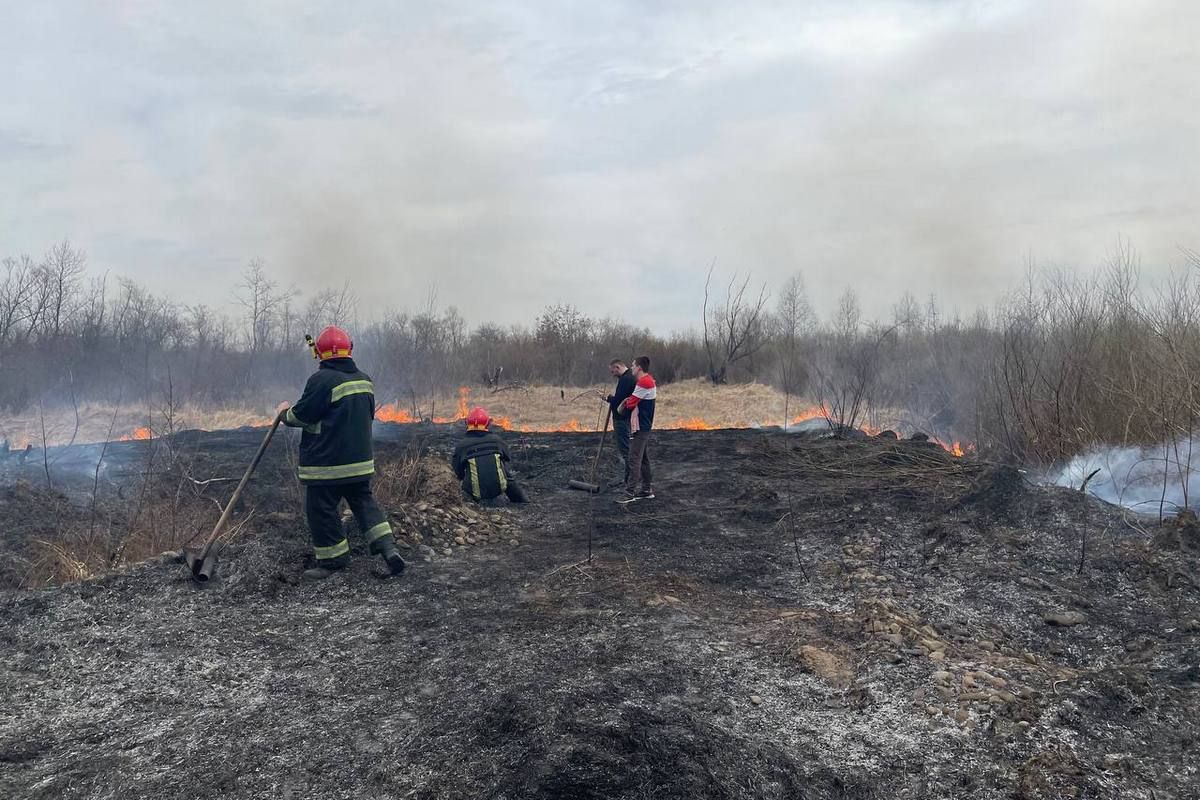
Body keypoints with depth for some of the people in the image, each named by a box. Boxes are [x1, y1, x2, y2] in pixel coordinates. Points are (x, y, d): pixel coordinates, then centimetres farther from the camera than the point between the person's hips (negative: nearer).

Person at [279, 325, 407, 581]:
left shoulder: (322, 380, -16)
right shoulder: (365, 380, 7)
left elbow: (301, 415, -11)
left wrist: (285, 413, 9)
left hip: (327, 463, -7)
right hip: (360, 460, 7)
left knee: (321, 510, 6)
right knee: (364, 502, 16)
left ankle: (332, 560, 15)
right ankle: (387, 548, 5)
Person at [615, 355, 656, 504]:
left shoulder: (643, 382, -18)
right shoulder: (649, 380, 14)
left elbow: (630, 404, -15)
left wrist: (622, 409, 4)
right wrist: (628, 402, -4)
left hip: (639, 427, -10)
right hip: (645, 426, 10)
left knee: (634, 460, -8)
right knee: (644, 459, 14)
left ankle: (630, 492, -7)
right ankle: (646, 490, 19)